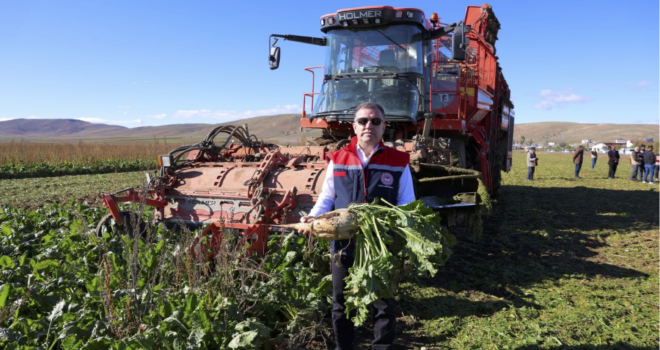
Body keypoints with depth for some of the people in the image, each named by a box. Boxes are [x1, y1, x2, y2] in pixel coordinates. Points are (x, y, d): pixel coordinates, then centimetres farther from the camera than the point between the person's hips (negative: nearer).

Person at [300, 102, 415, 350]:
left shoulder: (398, 163, -1)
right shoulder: (338, 161, 3)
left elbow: (407, 205, 2)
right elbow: (327, 198, 7)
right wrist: (312, 217, -10)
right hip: (345, 245, 2)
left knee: (383, 306, 13)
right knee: (341, 304, 16)